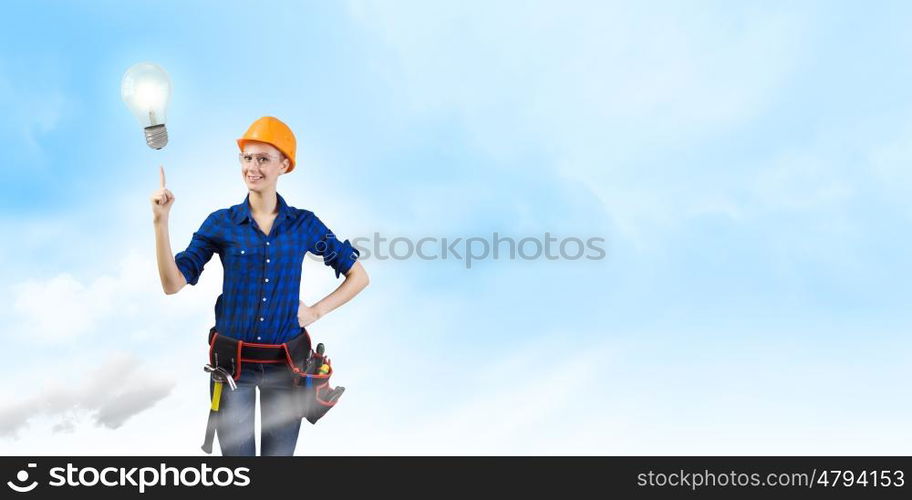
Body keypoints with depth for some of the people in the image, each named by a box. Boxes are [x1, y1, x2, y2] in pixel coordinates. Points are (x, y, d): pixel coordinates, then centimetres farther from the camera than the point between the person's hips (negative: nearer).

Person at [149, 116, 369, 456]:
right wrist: (160, 222, -16)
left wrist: (316, 312, -1)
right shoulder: (221, 223, -2)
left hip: (285, 363, 1)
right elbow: (173, 284, -8)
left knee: (279, 452, 12)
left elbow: (359, 277, 8)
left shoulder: (305, 224, -1)